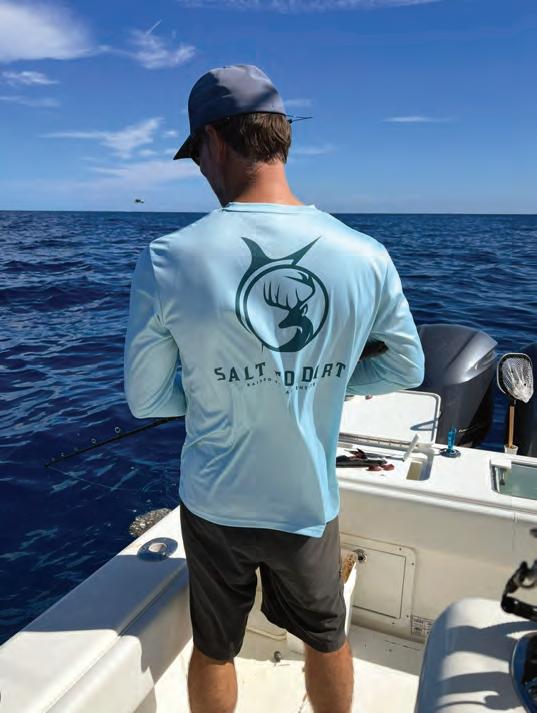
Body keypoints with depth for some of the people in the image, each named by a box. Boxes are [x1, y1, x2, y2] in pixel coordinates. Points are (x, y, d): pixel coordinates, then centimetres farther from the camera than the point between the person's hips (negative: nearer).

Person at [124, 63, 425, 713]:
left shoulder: (168, 261, -20)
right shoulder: (367, 258, -15)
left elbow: (145, 400, -8)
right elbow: (406, 369, 0)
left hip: (214, 505, 0)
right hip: (309, 506, 1)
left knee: (213, 651, 26)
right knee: (327, 640, 28)